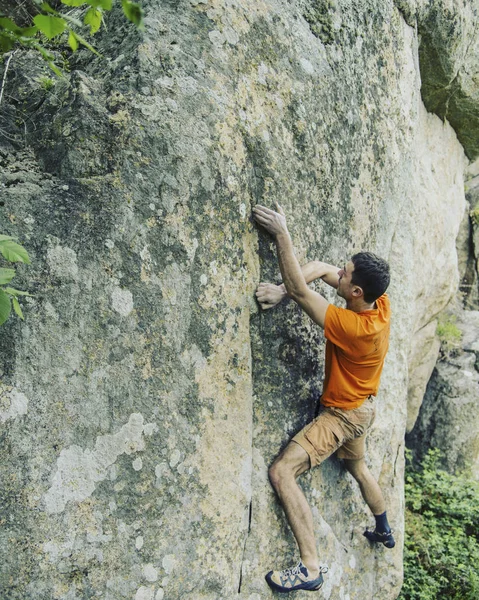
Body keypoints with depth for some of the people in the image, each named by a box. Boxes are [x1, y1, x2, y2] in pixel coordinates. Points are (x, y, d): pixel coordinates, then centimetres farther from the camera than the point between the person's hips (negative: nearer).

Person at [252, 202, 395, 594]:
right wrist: (282, 289, -23)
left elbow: (300, 291, -35)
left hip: (342, 415, -9)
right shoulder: (381, 304, -14)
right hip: (362, 408, 9)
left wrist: (281, 233, -36)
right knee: (358, 468, 32)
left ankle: (311, 569, -14)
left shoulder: (351, 326, -35)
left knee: (282, 472, -16)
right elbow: (321, 269, -9)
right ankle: (384, 532, 55)